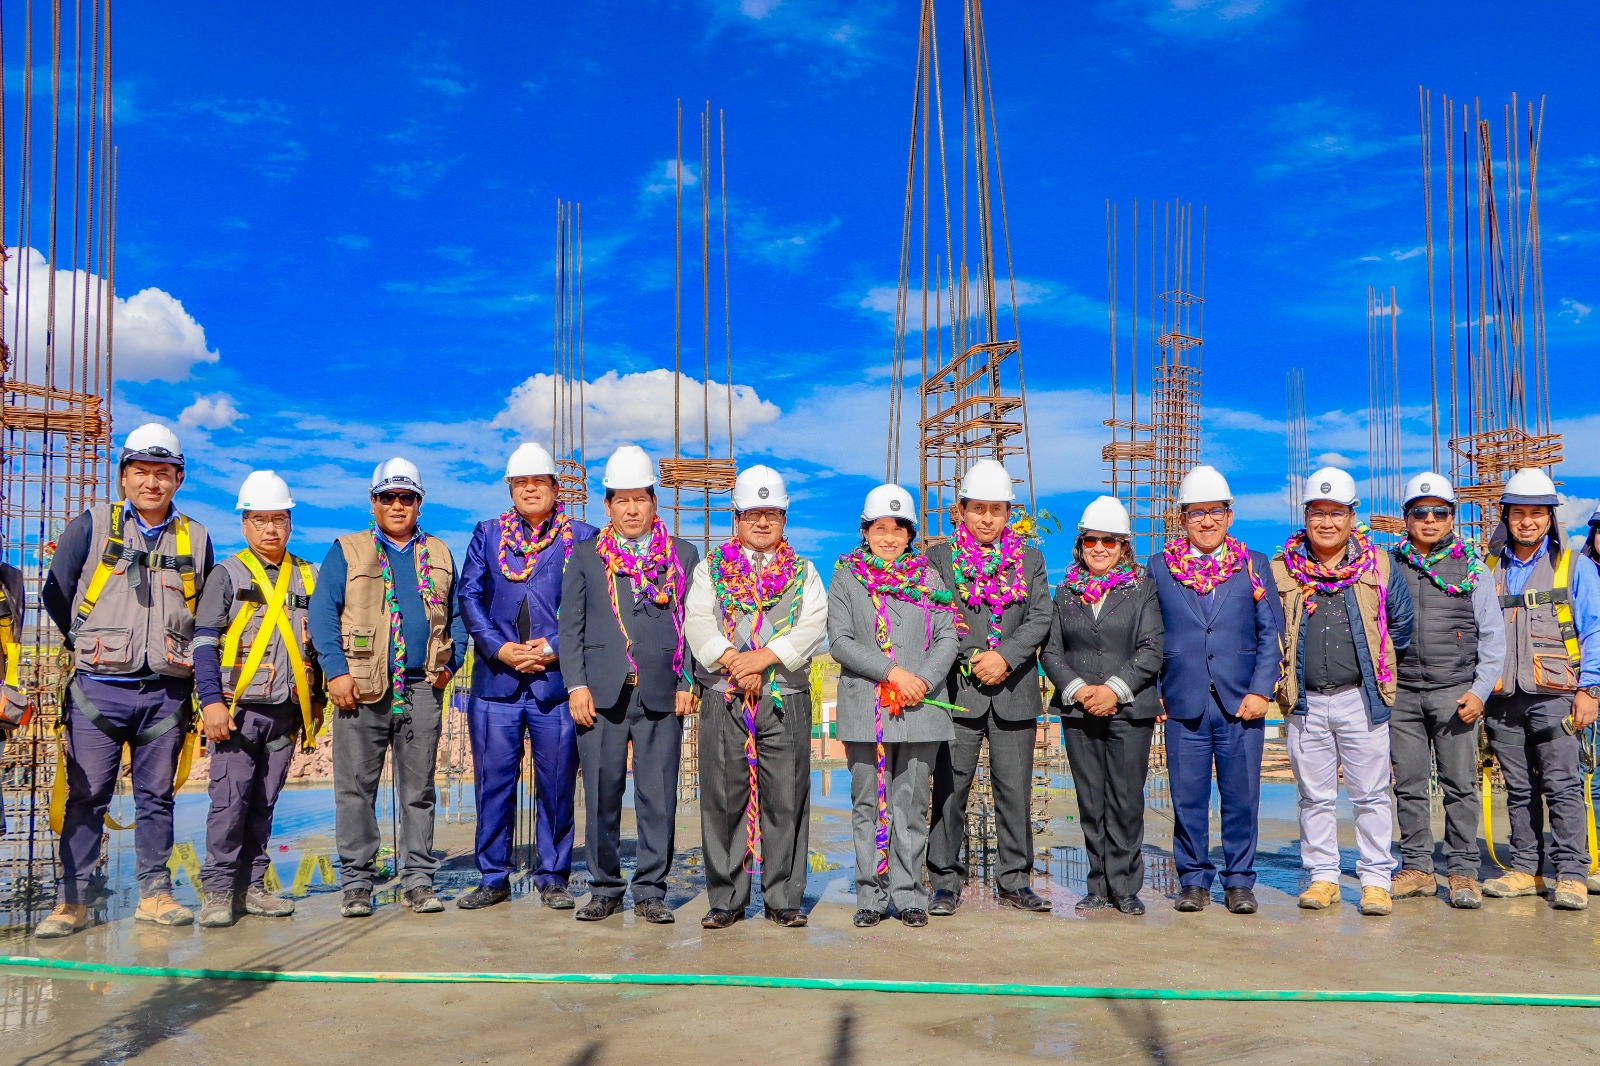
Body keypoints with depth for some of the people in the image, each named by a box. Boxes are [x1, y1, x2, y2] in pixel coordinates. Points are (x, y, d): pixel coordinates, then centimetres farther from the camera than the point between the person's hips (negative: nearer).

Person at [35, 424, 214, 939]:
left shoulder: (196, 538, 10)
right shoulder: (91, 526, 3)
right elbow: (55, 595, 9)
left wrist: (189, 655, 10)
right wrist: (83, 644, 7)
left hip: (166, 692, 2)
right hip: (98, 688, -2)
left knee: (157, 796, 7)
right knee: (86, 797, 0)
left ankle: (155, 894, 14)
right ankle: (72, 900, 8)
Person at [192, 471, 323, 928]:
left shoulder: (307, 577, 12)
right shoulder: (229, 574, 1)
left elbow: (318, 642, 18)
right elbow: (204, 642, -3)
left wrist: (316, 701, 14)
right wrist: (211, 701, -12)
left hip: (286, 712, 4)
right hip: (239, 709, -3)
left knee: (264, 803, 8)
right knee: (230, 800, -7)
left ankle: (251, 886, 16)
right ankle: (218, 890, 2)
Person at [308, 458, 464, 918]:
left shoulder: (439, 555, 16)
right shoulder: (347, 551, 7)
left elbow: (457, 616, 19)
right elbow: (322, 613, -1)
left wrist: (451, 663, 4)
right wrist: (336, 670, -11)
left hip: (422, 690, 2)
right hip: (362, 689, -2)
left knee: (418, 790, 6)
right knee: (356, 789, 1)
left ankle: (418, 881, 12)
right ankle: (357, 882, 10)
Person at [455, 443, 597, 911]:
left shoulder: (582, 537, 6)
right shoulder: (487, 535, 13)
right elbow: (469, 596, 6)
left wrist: (552, 648, -11)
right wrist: (500, 648, -7)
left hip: (557, 679, -1)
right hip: (496, 679, 2)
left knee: (557, 783, 3)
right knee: (493, 781, 5)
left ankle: (552, 877, 16)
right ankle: (493, 877, 17)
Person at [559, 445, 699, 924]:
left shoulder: (684, 556, 11)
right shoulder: (585, 556, 12)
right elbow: (570, 627, 8)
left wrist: (688, 683, -2)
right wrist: (577, 686, -3)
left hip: (662, 695, 0)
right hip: (602, 694, 0)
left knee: (658, 797, 1)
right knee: (602, 796, 4)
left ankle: (651, 891, 12)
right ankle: (604, 889, 17)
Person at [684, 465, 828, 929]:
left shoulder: (803, 572, 13)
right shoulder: (711, 568, 12)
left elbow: (814, 625, -2)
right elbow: (697, 622, -1)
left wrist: (766, 656, -15)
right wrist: (733, 662, -15)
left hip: (786, 703, 0)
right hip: (723, 701, 0)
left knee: (786, 800, 0)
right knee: (724, 799, 1)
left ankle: (784, 899, 11)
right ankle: (726, 899, 12)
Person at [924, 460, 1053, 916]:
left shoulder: (1029, 559, 13)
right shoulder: (939, 557, 7)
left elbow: (1041, 618, 3)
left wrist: (1005, 657, -12)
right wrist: (973, 659, -12)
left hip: (1014, 692, 2)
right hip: (957, 691, -2)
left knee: (1015, 789, 5)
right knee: (950, 790, 1)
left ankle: (1014, 881, 17)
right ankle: (945, 882, 11)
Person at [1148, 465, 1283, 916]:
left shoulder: (1255, 566, 7)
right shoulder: (1159, 568, 7)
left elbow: (1272, 634, 5)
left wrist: (1261, 691, -5)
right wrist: (1152, 692, 3)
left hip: (1241, 704, 0)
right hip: (1183, 705, 0)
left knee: (1241, 798, 4)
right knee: (1187, 798, 4)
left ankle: (1239, 882, 18)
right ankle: (1193, 880, 17)